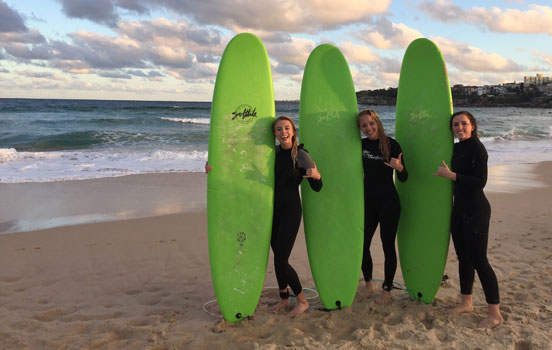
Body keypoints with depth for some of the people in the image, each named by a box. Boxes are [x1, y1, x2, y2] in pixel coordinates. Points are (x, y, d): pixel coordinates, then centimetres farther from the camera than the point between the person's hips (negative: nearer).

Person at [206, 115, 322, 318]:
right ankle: (284, 298, 33)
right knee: (278, 257, 13)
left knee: (280, 261, -7)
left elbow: (316, 188, -4)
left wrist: (317, 176, -27)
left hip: (291, 211, -5)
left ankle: (302, 301, 13)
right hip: (272, 210, 5)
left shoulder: (301, 155, -8)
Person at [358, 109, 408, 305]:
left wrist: (400, 168, -26)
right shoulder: (361, 145, 4)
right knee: (362, 244, 8)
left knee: (388, 246, 4)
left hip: (388, 202, -4)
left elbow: (403, 179, -7)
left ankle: (387, 289, 21)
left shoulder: (392, 144, -8)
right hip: (367, 201, 5)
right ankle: (368, 284, 31)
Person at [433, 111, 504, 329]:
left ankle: (495, 313, 2)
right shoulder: (457, 148, 10)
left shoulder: (477, 148, -14)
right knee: (463, 257, 15)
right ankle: (466, 303, 29)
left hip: (476, 210, -8)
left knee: (478, 259, -7)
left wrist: (450, 175, -23)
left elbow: (480, 181, -21)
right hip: (459, 208, 9)